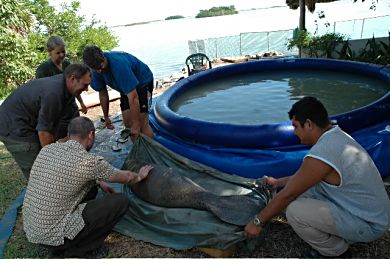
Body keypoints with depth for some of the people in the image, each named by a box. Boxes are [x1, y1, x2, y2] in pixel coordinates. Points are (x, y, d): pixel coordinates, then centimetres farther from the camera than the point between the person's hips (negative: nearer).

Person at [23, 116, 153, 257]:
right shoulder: (89, 161, -18)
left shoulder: (47, 149, 2)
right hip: (54, 234, -8)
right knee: (121, 201, -7)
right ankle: (74, 250, 3)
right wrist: (139, 176, 20)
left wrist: (99, 183, 24)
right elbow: (125, 177, -1)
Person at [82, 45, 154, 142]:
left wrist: (136, 124, -32)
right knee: (128, 124, 3)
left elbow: (133, 97, -37)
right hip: (126, 86, 7)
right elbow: (103, 93, -1)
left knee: (141, 125, -16)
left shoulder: (119, 64, -38)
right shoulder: (96, 70, -15)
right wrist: (106, 117, 6)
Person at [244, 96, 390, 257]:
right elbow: (302, 175, 14)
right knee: (303, 185, 7)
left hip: (369, 225, -9)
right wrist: (277, 182, 26)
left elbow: (287, 195, -20)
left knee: (295, 211, -21)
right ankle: (341, 238, 16)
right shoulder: (337, 136, 1)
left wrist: (257, 222, -7)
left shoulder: (321, 154, -29)